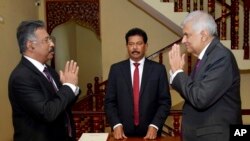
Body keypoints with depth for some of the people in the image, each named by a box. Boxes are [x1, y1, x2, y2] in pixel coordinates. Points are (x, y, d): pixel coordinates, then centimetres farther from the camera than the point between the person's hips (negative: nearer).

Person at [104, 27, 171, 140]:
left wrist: (154, 126, -12)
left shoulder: (158, 69, -2)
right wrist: (116, 125, -11)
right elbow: (109, 101, 1)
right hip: (123, 131, 1)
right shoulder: (116, 69, 0)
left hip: (150, 131, 0)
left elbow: (165, 102, -2)